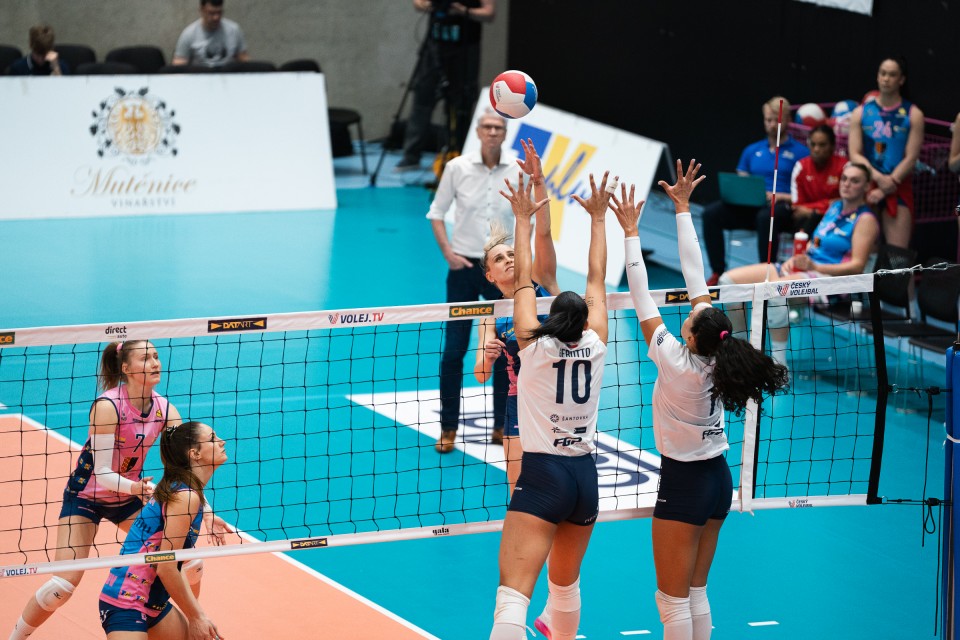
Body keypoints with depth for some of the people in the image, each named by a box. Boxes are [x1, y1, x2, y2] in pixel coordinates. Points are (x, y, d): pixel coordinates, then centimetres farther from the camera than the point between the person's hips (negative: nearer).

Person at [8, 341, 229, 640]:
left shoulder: (164, 409, -11)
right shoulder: (107, 406, -27)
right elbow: (102, 473, -28)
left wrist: (206, 514, -18)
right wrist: (133, 487, -47)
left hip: (129, 495, 6)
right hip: (86, 496, -5)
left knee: (189, 564, -2)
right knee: (63, 586, -16)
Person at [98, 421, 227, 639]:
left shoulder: (177, 489, 10)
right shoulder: (185, 497, -17)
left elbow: (175, 566, 11)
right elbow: (166, 568, -19)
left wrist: (198, 616, 7)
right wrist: (195, 617, -9)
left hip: (152, 604, 10)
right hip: (125, 603, -10)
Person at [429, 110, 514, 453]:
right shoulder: (457, 167, -4)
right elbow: (436, 213, 4)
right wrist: (448, 252, -6)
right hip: (464, 267, -1)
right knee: (453, 351, 0)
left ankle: (502, 426, 18)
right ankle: (448, 428, 11)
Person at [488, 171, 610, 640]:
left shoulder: (535, 346, -6)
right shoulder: (594, 347, 3)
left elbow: (523, 279, 4)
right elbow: (596, 279, 14)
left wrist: (523, 219, 14)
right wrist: (597, 218, 24)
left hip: (543, 475, -5)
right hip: (586, 477, 5)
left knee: (513, 595, -18)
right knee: (566, 582, 28)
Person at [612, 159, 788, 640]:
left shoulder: (676, 362, -22)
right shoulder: (718, 358, -6)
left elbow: (642, 300, -18)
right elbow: (695, 276, -1)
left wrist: (630, 234, -12)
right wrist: (682, 208, 5)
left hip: (684, 483, -7)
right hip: (718, 478, 7)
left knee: (673, 600, 1)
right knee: (696, 594, 15)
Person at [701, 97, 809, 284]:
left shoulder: (800, 152, 7)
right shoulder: (752, 151, 23)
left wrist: (781, 197, -16)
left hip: (783, 208, -5)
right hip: (749, 207, 5)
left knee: (766, 216, -41)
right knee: (711, 213, -21)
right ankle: (717, 273, -19)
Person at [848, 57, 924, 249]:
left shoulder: (913, 114, 1)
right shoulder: (861, 113, 7)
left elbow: (911, 158, -4)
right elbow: (855, 154, 0)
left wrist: (885, 189, -11)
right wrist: (879, 178, -15)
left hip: (898, 189, -2)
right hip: (867, 186, 2)